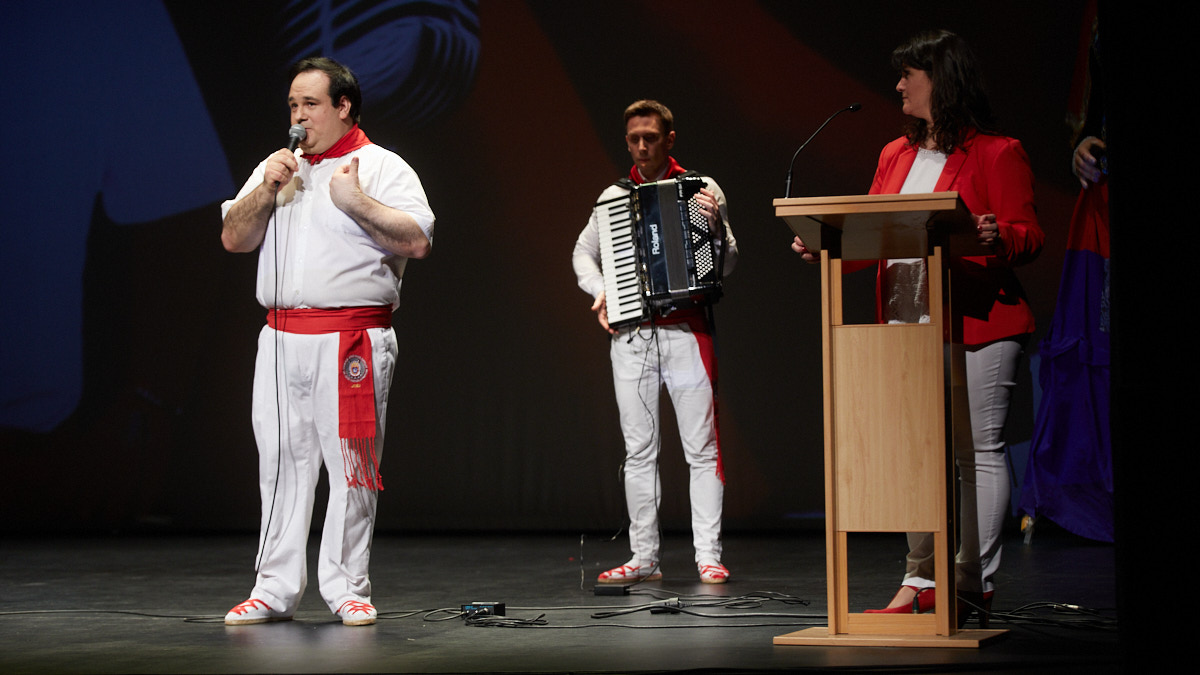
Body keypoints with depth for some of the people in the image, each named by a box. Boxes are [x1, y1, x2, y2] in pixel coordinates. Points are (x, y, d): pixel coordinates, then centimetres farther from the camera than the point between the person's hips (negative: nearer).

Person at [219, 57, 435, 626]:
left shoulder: (382, 167, 2)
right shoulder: (277, 167, 19)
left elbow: (417, 241, -10)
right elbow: (234, 238, 12)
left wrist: (355, 200, -14)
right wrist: (267, 190, -2)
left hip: (352, 339, -5)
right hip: (281, 338, 5)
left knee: (351, 464, -3)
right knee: (281, 463, 5)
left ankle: (346, 589, 4)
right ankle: (275, 589, 10)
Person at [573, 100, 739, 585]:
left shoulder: (703, 188, 4)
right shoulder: (614, 196, 12)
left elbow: (727, 263, 1)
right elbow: (583, 253, 22)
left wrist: (715, 226, -18)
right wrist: (600, 291, 4)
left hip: (687, 332, -3)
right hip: (630, 334, 3)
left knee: (701, 448, -4)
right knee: (639, 450, 6)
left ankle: (709, 556, 0)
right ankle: (644, 558, 11)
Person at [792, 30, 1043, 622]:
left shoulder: (996, 153, -1)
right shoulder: (895, 155, 18)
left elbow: (1029, 236, -6)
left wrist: (998, 237, -27)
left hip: (977, 324, -6)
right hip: (906, 323, 6)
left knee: (977, 450, -3)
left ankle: (975, 583, 3)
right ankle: (920, 582, 14)